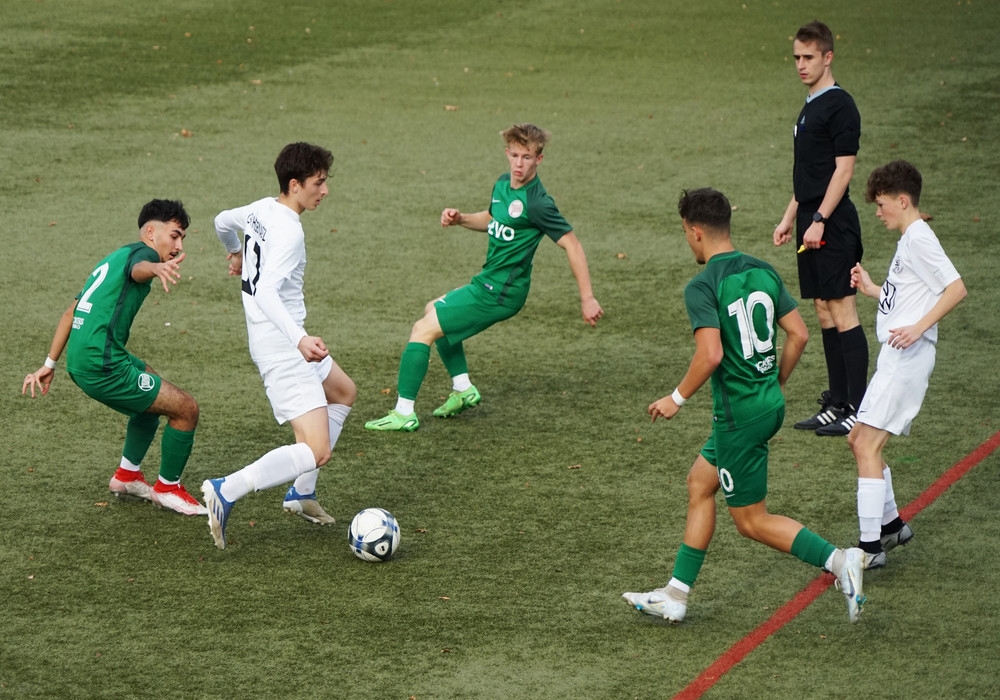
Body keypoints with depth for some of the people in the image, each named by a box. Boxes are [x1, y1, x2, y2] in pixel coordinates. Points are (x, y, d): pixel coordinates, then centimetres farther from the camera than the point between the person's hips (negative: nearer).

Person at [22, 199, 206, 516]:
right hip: (102, 367, -10)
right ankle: (167, 488, 12)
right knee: (186, 408, -5)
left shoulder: (113, 259, 23)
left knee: (156, 391, 33)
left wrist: (49, 364, 29)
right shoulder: (141, 251, -6)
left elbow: (71, 313, 25)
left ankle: (127, 475, 36)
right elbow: (138, 269, -34)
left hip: (80, 360, 10)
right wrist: (157, 268, -58)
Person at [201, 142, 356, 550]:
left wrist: (236, 253, 49)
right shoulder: (288, 232, -22)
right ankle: (226, 492, -18)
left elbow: (223, 221, 27)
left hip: (288, 343, 11)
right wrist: (300, 339, -45)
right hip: (282, 350, -11)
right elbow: (266, 292, -34)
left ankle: (302, 493, 29)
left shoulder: (262, 209, 6)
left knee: (343, 393, 30)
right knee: (316, 452, -16)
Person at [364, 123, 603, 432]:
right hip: (488, 282, 10)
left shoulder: (537, 203, -22)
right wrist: (460, 218, 3)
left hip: (498, 293, -10)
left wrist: (587, 298, -21)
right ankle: (463, 388, 27)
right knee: (433, 311, 29)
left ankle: (404, 413, -4)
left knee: (423, 330, -8)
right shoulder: (503, 184, 5)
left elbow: (572, 245, -20)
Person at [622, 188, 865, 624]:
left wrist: (677, 398, -12)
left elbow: (711, 355, -27)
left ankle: (837, 560, -10)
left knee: (752, 521, 4)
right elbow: (799, 334, 6)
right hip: (769, 405, 9)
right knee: (699, 484, 20)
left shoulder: (702, 287, -17)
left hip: (738, 414, -9)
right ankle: (675, 596, 25)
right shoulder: (763, 272, 6)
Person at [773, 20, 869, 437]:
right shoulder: (810, 107, 17)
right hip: (811, 225, 9)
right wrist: (789, 219, 20)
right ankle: (837, 404, 16)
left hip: (833, 227, -9)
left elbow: (843, 169, -16)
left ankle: (858, 410, -6)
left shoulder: (839, 105, -11)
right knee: (824, 313, 11)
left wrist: (819, 220, -19)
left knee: (843, 313, -8)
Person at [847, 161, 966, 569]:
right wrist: (873, 290, 23)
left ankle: (870, 547, -14)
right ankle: (891, 525, 28)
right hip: (894, 358, 11)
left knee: (867, 445, -14)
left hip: (907, 358, -11)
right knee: (859, 440, 16)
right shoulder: (908, 240, 18)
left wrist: (918, 327, -27)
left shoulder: (919, 239, -12)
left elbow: (956, 289, -21)